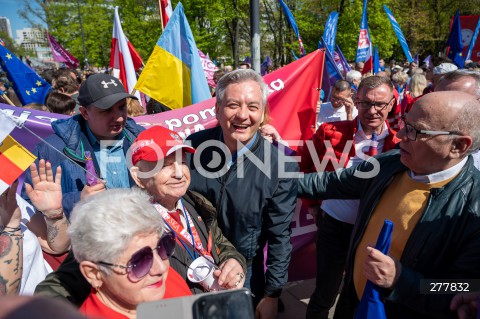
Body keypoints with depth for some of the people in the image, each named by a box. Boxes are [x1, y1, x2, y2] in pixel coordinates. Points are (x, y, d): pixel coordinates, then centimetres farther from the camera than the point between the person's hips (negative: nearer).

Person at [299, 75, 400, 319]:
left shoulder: (398, 145, -9)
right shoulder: (331, 132, -12)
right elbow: (304, 165, 1)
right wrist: (311, 203, 1)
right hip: (333, 225, -2)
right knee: (325, 293, 12)